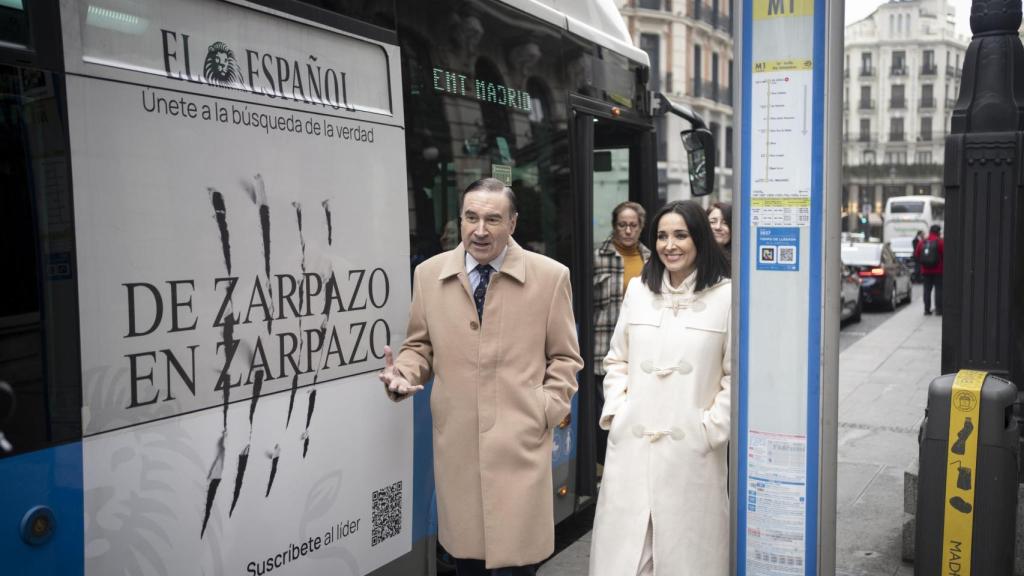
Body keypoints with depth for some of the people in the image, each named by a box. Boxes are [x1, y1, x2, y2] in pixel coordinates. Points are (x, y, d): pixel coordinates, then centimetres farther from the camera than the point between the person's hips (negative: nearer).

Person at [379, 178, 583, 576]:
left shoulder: (550, 276, -2)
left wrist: (547, 411, -5)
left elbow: (564, 357, 5)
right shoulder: (429, 273, 3)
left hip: (520, 444, -2)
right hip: (455, 442, 2)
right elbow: (420, 345, 13)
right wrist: (403, 372, -7)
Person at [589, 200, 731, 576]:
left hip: (691, 446, -3)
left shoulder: (725, 295, -3)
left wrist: (712, 427, -6)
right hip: (631, 443, 3)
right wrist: (616, 409, 5)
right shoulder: (638, 290, 9)